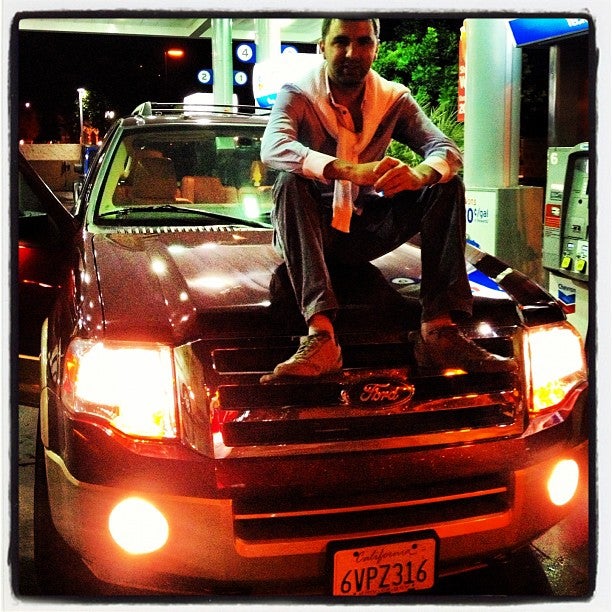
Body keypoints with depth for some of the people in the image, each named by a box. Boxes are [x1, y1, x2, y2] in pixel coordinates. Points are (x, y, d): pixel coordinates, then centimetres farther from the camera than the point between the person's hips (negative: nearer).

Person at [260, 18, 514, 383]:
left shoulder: (394, 99, 3)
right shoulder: (298, 95, -9)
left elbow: (447, 149, -8)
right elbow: (273, 148, -30)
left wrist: (420, 173, -34)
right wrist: (349, 170, -46)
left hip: (365, 231, 4)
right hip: (314, 232, -3)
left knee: (447, 186, -15)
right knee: (291, 181, -34)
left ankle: (440, 329, -29)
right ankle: (321, 335, -49)